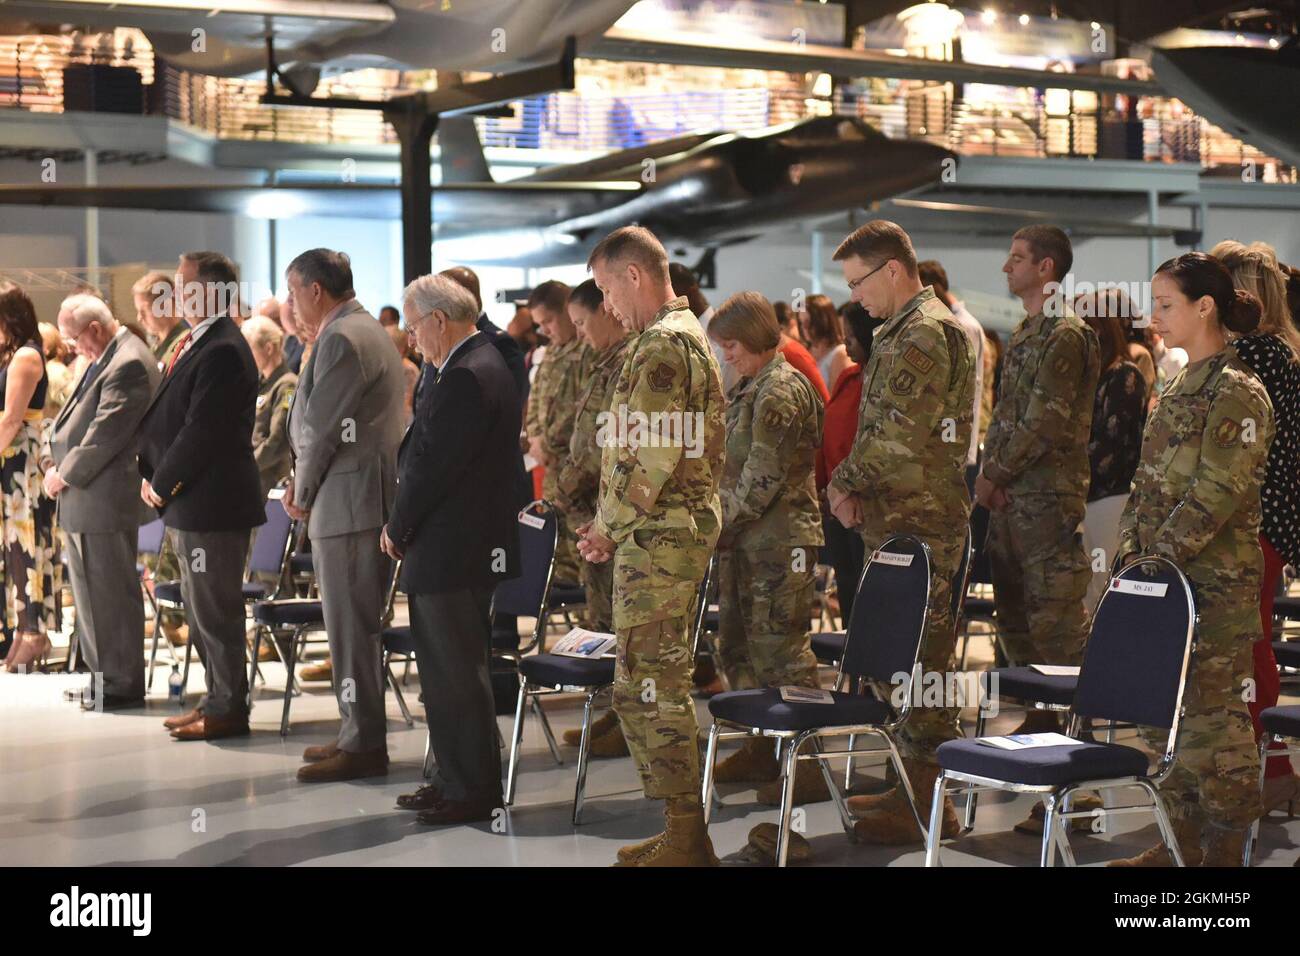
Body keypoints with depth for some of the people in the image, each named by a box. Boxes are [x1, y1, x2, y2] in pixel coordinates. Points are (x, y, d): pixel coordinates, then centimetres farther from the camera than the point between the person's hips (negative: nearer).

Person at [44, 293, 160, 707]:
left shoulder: (128, 365, -17)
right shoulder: (106, 359, 16)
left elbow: (105, 433, -20)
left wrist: (65, 475, -12)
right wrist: (58, 464, 9)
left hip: (104, 499, -10)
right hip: (85, 502, 10)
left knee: (111, 593, -3)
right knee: (93, 592, 15)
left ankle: (122, 684, 5)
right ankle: (104, 676, 23)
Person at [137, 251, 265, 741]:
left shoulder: (222, 351, -18)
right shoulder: (197, 343, 14)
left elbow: (201, 430, -21)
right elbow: (166, 418, 17)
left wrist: (162, 484, -12)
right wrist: (151, 475, 4)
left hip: (212, 502, -10)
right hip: (190, 504, 11)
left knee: (214, 610, -2)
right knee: (200, 608, 18)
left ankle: (226, 710, 8)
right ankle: (219, 698, 28)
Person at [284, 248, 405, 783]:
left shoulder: (342, 339, -15)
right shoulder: (366, 330, 18)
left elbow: (321, 427, -16)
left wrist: (303, 493, -2)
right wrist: (303, 485, 11)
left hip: (348, 501, -10)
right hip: (364, 497, 10)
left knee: (351, 625, -6)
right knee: (356, 623, 15)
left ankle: (363, 746, -1)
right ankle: (358, 733, 22)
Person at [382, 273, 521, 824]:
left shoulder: (466, 378, -19)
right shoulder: (478, 365, 14)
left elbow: (433, 466, -20)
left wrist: (397, 529, -7)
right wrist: (404, 527, 10)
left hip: (454, 551, -11)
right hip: (457, 547, 11)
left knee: (458, 675, -2)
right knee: (447, 672, 16)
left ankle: (473, 792, 6)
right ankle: (455, 780, 24)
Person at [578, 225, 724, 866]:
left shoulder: (662, 345, -14)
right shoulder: (687, 334, 19)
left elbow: (650, 457, -21)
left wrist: (608, 526, -9)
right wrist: (611, 525, 13)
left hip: (657, 538, -11)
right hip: (678, 531, 11)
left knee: (649, 688, -7)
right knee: (652, 685, 15)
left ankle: (686, 839, -2)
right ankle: (680, 831, 21)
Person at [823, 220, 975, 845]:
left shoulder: (924, 333, -14)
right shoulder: (901, 331, 18)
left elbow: (898, 435, -21)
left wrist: (846, 483, -8)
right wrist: (850, 486, 4)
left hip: (918, 523, -10)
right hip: (897, 519, 10)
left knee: (918, 659, -6)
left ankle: (928, 806, 0)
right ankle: (915, 786, 23)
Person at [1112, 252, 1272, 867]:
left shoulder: (1236, 391, -11)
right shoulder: (1178, 389, 15)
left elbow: (1217, 493, -18)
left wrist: (1159, 558, -18)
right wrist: (1132, 554, 6)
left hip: (1217, 584, -8)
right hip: (1164, 582, 8)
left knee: (1213, 716, -4)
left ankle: (1225, 850, 5)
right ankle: (1183, 840, 20)